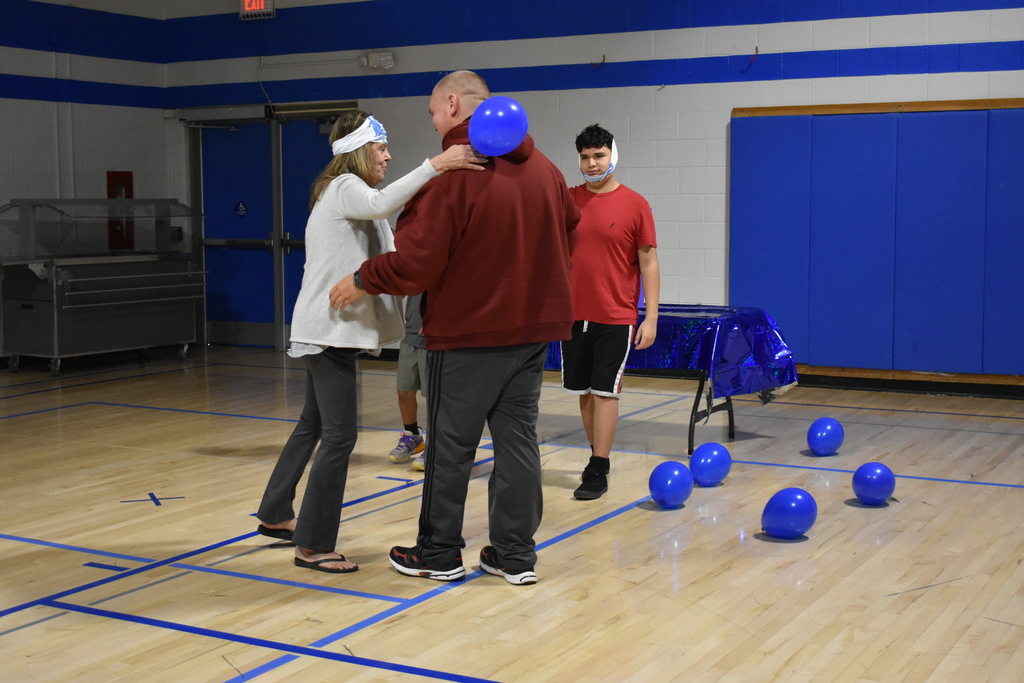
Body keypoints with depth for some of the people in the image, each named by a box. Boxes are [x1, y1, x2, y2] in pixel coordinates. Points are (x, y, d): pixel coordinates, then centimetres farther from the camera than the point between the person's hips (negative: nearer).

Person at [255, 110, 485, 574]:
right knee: (339, 436, -10)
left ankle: (276, 516, 32)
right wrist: (434, 166, -43)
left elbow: (382, 259, 18)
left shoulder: (346, 191, 22)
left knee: (313, 425, 20)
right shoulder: (345, 187, -11)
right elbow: (381, 204, -35)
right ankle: (313, 547, -4)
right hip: (329, 329, -11)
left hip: (326, 329, 11)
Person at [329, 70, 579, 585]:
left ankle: (438, 554, 19)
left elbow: (418, 260, -20)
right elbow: (568, 235, 15)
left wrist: (363, 281, -5)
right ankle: (515, 555, 17)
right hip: (533, 325, 6)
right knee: (517, 437, 11)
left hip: (468, 331, -6)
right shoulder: (542, 167, 6)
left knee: (451, 444, 7)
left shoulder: (451, 172, -17)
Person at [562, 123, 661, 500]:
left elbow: (648, 262, -3)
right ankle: (598, 455, 25)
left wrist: (651, 317, -8)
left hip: (616, 317, -4)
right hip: (574, 314, 4)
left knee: (605, 391, -3)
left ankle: (598, 472, 2)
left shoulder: (634, 204, -4)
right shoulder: (567, 199, 6)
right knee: (583, 390, 10)